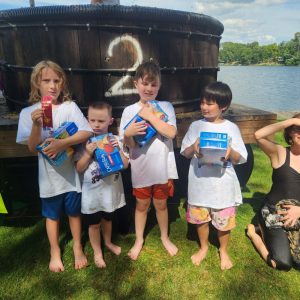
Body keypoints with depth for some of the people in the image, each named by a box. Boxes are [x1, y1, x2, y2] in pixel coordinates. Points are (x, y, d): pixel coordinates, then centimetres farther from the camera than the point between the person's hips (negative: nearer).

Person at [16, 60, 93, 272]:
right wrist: (36, 125, -24)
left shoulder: (70, 107, -8)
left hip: (71, 172, -1)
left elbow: (87, 132, -16)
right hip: (49, 174, 1)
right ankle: (55, 252, 41)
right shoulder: (29, 112, -5)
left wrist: (62, 143, -27)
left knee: (74, 212, 16)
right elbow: (33, 148, -8)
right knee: (52, 215, 18)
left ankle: (77, 247, 40)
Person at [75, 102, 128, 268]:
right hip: (92, 192, -1)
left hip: (111, 189, 2)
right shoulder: (85, 142, -10)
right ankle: (97, 252, 36)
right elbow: (79, 169, -9)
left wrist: (117, 149, -21)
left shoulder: (115, 140, -7)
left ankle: (108, 242, 50)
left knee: (107, 218, 24)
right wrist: (88, 153, -23)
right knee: (94, 223, 13)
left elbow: (125, 165, -8)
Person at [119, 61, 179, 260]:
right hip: (141, 168, 1)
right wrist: (128, 134, -26)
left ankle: (165, 237, 41)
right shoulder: (129, 111, -4)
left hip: (162, 167, 0)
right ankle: (139, 240, 39)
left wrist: (150, 116, -20)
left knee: (161, 204, 18)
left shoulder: (166, 107, -4)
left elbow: (171, 133, -18)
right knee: (142, 205, 18)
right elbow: (129, 144, -4)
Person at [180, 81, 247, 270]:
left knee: (224, 221, 13)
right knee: (200, 218, 17)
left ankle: (223, 251, 41)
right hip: (200, 183, 2)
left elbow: (240, 159, -5)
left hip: (222, 184, -1)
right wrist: (193, 147, -19)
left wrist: (230, 151, -26)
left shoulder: (231, 128, -5)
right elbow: (184, 153, 2)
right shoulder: (196, 126, -1)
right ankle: (204, 247, 44)